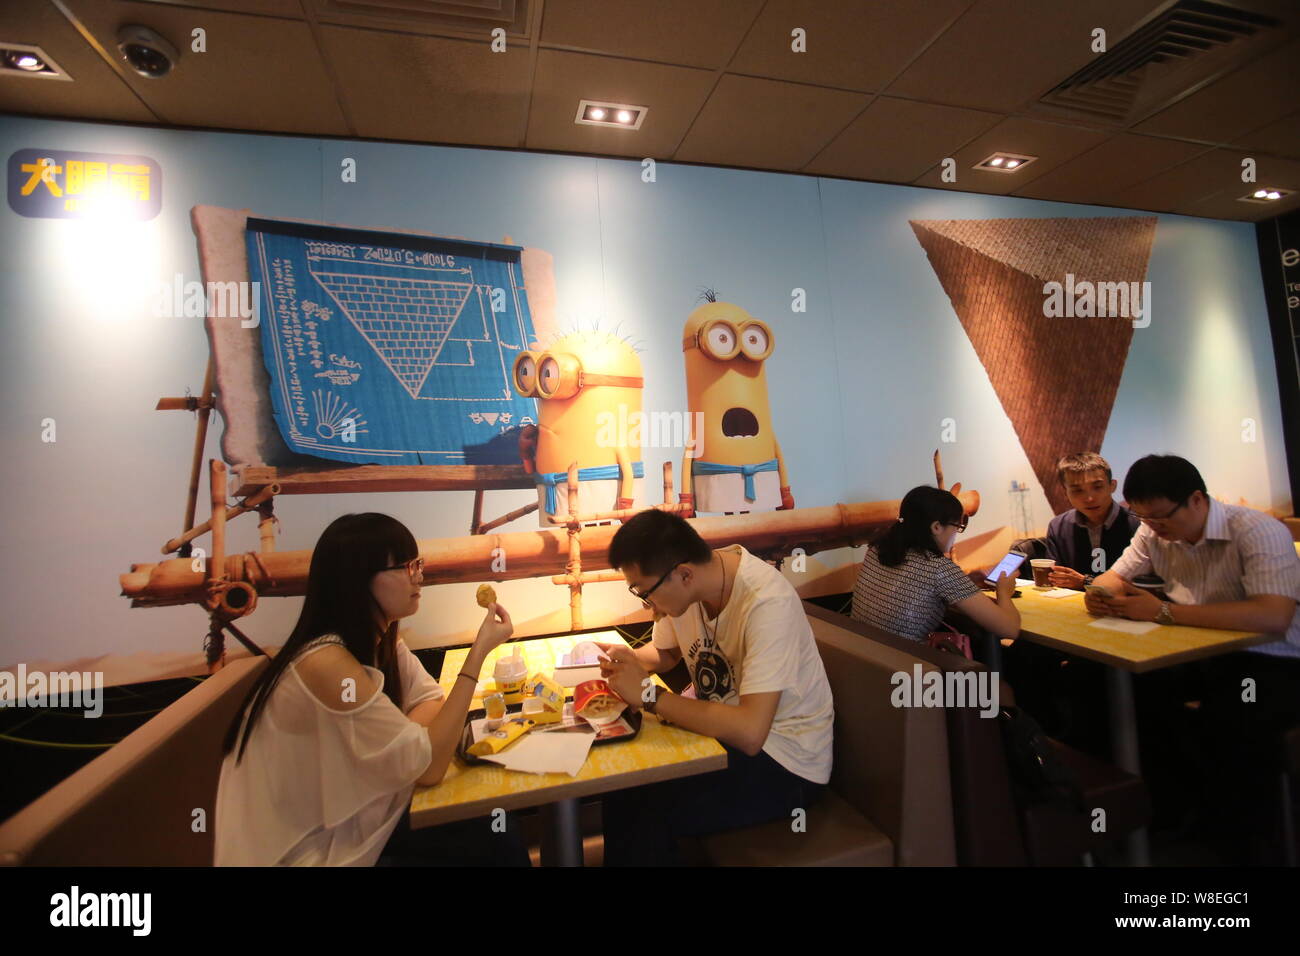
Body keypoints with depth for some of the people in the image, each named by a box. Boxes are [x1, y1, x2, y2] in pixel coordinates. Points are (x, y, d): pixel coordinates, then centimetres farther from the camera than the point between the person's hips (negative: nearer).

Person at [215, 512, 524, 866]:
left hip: (348, 823, 7)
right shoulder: (326, 662, -30)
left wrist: (410, 735, -22)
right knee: (486, 847, -7)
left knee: (500, 839, 0)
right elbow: (429, 767, -27)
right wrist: (478, 653, -29)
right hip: (308, 850, -7)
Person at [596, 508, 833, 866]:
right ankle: (621, 852, 16)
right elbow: (664, 652, 11)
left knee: (642, 809, -19)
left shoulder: (767, 603, -30)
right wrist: (629, 659, -11)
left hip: (784, 760, -6)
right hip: (722, 729, 6)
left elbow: (750, 732, -34)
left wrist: (648, 694, -27)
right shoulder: (682, 583, -9)